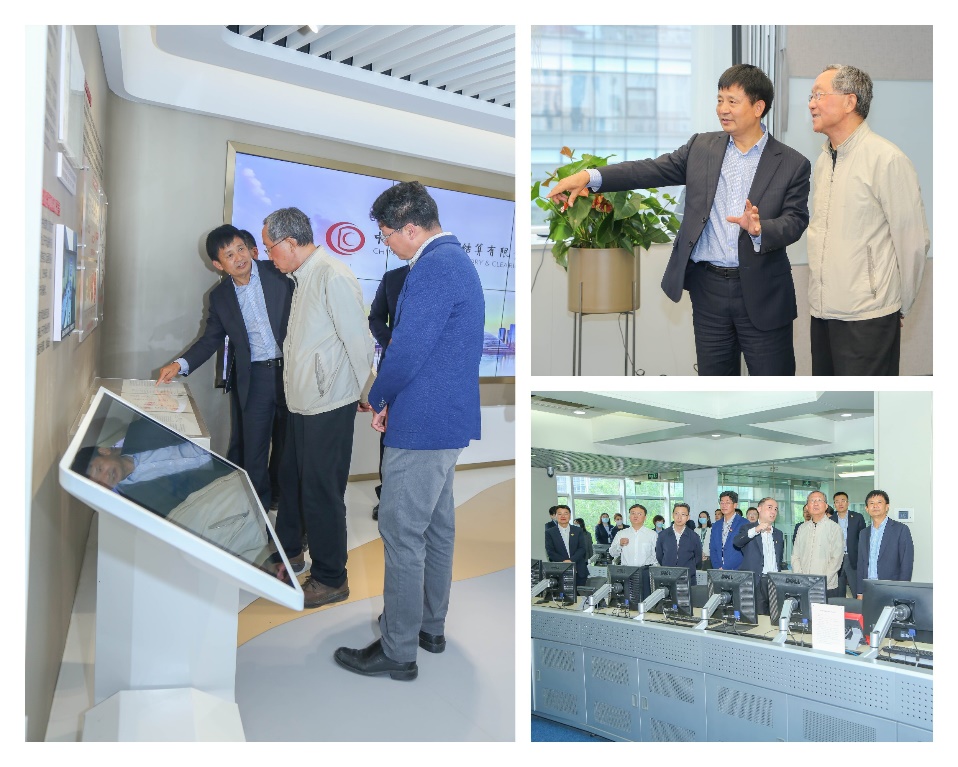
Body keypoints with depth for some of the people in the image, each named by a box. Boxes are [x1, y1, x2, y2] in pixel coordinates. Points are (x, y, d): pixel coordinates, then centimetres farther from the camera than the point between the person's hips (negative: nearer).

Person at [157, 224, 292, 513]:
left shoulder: (278, 272, -2)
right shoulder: (220, 296, 6)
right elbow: (210, 340, 11)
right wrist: (180, 365, -5)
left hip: (290, 369, -1)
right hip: (252, 379, 2)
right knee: (251, 453, 3)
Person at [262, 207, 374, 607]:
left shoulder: (334, 277, -18)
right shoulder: (302, 277, 12)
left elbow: (359, 342, -17)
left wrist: (369, 395, -8)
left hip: (329, 407, -9)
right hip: (302, 401, 9)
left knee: (321, 491, 0)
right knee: (291, 480, 22)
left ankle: (331, 579, 16)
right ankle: (289, 550, 43)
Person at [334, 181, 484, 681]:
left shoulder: (434, 268, -20)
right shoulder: (456, 259, 14)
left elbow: (407, 352, -23)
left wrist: (377, 399, -4)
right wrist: (393, 399, 12)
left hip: (423, 424, -11)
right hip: (450, 419, 11)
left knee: (402, 533, -1)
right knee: (437, 524, 19)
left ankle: (398, 651, 12)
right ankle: (431, 625, 34)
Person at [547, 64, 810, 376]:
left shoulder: (793, 164, 0)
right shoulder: (701, 147, 7)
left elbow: (795, 221, -7)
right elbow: (654, 169, -2)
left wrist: (760, 229, -30)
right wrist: (590, 176, -15)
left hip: (761, 295, -2)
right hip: (708, 288, 2)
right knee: (714, 376, 14)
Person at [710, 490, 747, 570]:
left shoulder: (744, 524, -5)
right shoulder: (716, 526, 13)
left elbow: (743, 550, -11)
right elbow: (712, 550, 12)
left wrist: (726, 569, -13)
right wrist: (718, 567, -4)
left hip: (736, 570, -4)